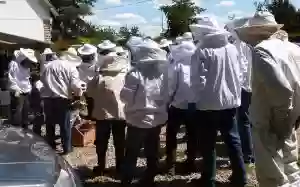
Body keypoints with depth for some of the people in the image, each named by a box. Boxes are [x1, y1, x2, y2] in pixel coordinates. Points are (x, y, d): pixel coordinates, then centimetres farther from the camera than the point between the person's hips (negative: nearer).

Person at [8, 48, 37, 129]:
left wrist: (29, 88, 13)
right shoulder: (14, 64, -10)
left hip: (26, 93, 9)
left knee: (25, 112, 14)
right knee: (17, 113, -7)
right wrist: (16, 90, -21)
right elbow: (11, 78, -16)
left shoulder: (26, 66, 17)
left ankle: (25, 129, 23)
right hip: (17, 93, -9)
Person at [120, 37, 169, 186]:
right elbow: (166, 97, 8)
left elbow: (126, 97, -14)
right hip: (157, 119, 6)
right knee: (152, 153, 16)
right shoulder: (162, 73, 1)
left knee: (131, 154, 7)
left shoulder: (135, 74, -19)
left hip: (139, 120, -6)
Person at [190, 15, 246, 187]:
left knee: (208, 145, 7)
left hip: (208, 104, -6)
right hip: (230, 102, 6)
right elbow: (239, 75, 10)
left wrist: (198, 98, 0)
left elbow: (199, 80, -17)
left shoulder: (203, 51, -17)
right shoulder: (232, 48, 2)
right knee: (233, 140, 16)